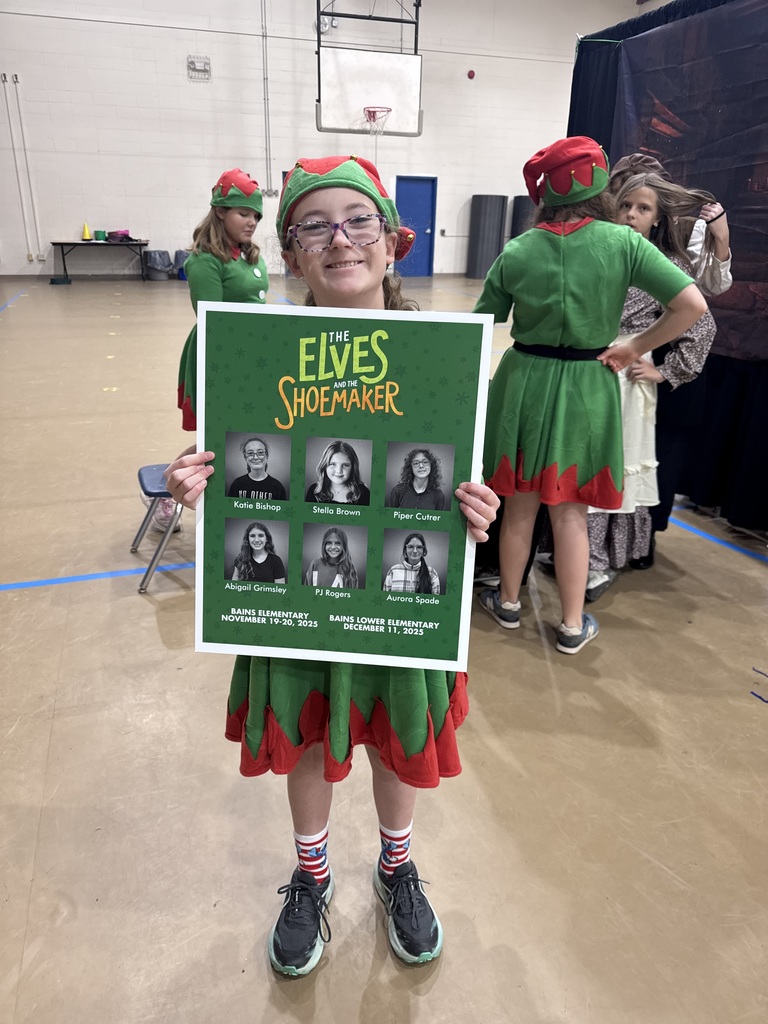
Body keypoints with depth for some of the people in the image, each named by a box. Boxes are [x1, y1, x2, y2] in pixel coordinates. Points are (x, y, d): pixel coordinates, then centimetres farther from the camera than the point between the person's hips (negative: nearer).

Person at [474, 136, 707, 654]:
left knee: (520, 505, 15)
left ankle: (509, 602, 32)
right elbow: (693, 305, -14)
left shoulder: (516, 252, -4)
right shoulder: (623, 242, -8)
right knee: (571, 512, 9)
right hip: (587, 386, -1)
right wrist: (636, 348, -4)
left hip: (524, 383, 1)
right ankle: (573, 626, 21)